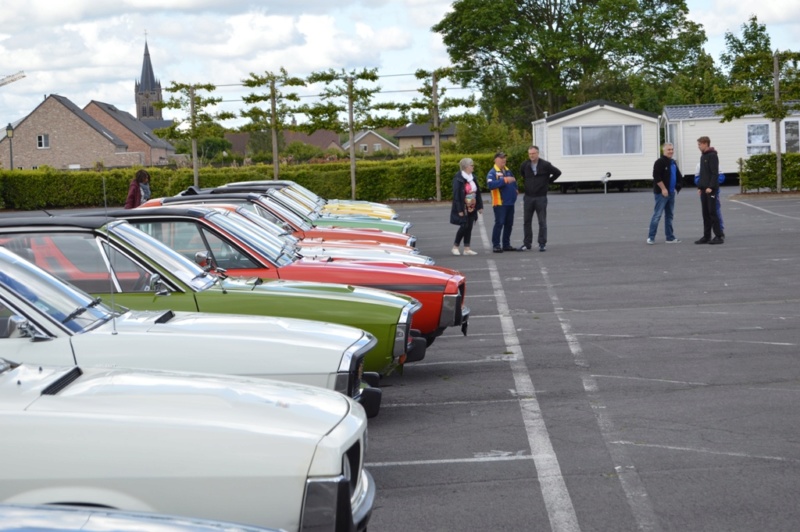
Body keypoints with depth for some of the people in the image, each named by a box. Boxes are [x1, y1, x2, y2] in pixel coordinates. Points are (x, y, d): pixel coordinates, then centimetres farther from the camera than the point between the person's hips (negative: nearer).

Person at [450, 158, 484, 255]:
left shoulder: (472, 178, 10)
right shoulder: (458, 179, -13)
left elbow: (477, 192, 15)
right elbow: (456, 195, -16)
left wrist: (479, 206, 11)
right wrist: (460, 210, -20)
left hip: (471, 208, 7)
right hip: (463, 208, -7)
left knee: (469, 227, 6)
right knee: (464, 226, -9)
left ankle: (466, 248, 11)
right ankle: (455, 247, 4)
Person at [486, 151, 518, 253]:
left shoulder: (508, 171, 16)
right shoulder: (492, 172, -8)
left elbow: (514, 181, 30)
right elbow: (491, 184, -25)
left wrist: (515, 189, 9)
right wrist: (505, 180, -27)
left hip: (510, 202, 8)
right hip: (500, 203, -8)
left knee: (509, 224, 10)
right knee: (499, 223, -10)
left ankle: (506, 245, 19)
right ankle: (496, 245, -5)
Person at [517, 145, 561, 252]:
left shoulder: (545, 165, -7)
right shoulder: (525, 165, 2)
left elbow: (558, 173, 5)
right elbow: (521, 173, 25)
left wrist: (548, 182, 4)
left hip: (541, 198, -3)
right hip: (528, 197, 3)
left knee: (542, 222, 0)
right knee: (526, 222, 5)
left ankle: (542, 244, 5)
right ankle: (527, 243, 13)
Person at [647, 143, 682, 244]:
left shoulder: (673, 162, 15)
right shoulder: (659, 162, -12)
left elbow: (678, 175, 25)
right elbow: (657, 177, -20)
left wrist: (676, 187, 14)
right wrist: (663, 189, -21)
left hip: (671, 193, 8)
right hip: (661, 193, -8)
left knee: (669, 215, 11)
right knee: (657, 215, -8)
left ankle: (670, 237, 15)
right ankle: (651, 237, -4)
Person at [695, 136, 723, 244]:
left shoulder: (712, 155, -10)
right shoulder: (703, 156, 17)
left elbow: (715, 173, -16)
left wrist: (711, 187, -21)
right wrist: (699, 187, 15)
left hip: (711, 189, -8)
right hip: (704, 189, 8)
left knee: (712, 212, -8)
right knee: (705, 213, 7)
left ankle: (719, 236, -6)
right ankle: (706, 236, 10)